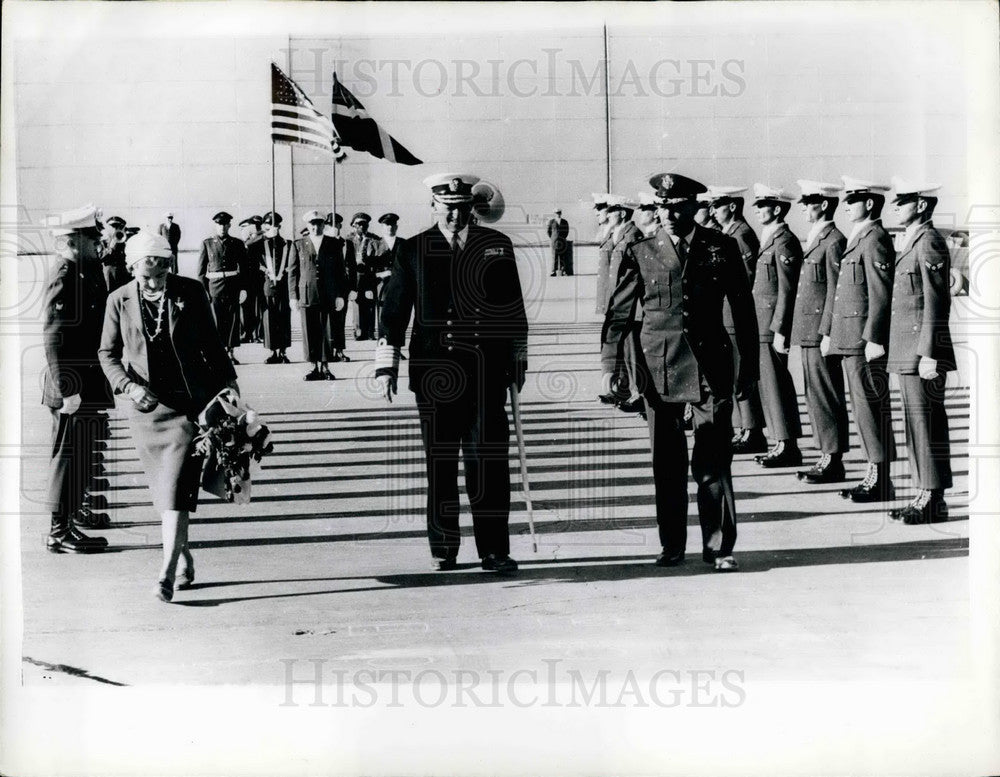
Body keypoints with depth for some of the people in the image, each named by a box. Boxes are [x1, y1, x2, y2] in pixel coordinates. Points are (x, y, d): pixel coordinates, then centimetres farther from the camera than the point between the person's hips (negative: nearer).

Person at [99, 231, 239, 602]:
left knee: (176, 485, -11)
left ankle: (167, 571, -13)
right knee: (163, 487, 10)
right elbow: (108, 354, 4)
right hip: (146, 405, 2)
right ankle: (184, 561, 25)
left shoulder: (190, 292, -3)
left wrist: (227, 380, 12)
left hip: (188, 402, -2)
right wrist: (129, 386, -12)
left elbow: (210, 341, 9)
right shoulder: (119, 300, -2)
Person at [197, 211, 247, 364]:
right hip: (214, 286, -1)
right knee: (216, 320, -5)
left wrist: (243, 288, 0)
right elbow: (201, 269, 6)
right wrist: (203, 289, -2)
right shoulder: (207, 244, 7)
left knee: (233, 319, 1)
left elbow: (244, 267, 9)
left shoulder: (237, 244, 9)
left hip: (233, 286, 1)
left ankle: (230, 351, 8)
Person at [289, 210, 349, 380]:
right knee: (310, 333, 1)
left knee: (327, 333, 0)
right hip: (307, 295, 0)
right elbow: (292, 272, 7)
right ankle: (315, 368, 8)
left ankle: (325, 368, 9)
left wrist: (341, 295, 2)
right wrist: (293, 296, 0)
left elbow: (341, 271, 9)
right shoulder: (298, 245, 7)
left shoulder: (334, 245, 8)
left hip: (329, 296, 0)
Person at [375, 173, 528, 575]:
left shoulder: (497, 246, 10)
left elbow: (514, 307, 15)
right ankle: (443, 550, 16)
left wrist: (518, 360, 14)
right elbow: (394, 311, 6)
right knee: (440, 463, 5)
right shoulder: (414, 251, 6)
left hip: (487, 372, 1)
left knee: (489, 459, -3)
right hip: (435, 372, 0)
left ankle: (494, 550, 2)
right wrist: (387, 366, 1)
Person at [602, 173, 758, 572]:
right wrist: (610, 367, -3)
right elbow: (618, 313, 5)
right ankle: (672, 545, 18)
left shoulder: (722, 248, 6)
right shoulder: (641, 253, 5)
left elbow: (744, 309, 10)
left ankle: (719, 546, 7)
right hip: (659, 367, 1)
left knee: (714, 460, -2)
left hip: (711, 364, -1)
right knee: (666, 462, 7)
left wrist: (749, 365, 9)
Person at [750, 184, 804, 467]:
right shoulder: (770, 240, 16)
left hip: (774, 325, -10)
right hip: (764, 325, 10)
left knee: (777, 385, -5)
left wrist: (779, 331, -20)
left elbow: (787, 290, -18)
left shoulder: (784, 242, -14)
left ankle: (788, 447, 0)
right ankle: (782, 444, 18)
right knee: (770, 384, 12)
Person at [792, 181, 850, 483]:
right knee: (815, 395, 12)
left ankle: (834, 461, 0)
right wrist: (807, 333, 19)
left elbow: (835, 291, -15)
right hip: (808, 332, 10)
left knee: (826, 395, -5)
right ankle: (827, 455, 19)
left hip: (820, 331, -10)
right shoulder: (814, 240, 18)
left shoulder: (834, 241, -12)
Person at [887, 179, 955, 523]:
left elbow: (936, 303, -17)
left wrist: (929, 354, -20)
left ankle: (935, 501, 0)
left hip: (923, 348, -10)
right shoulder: (911, 242, 17)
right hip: (907, 351, 10)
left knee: (927, 424, -5)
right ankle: (924, 494, 19)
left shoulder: (930, 243, -13)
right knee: (916, 424, 12)